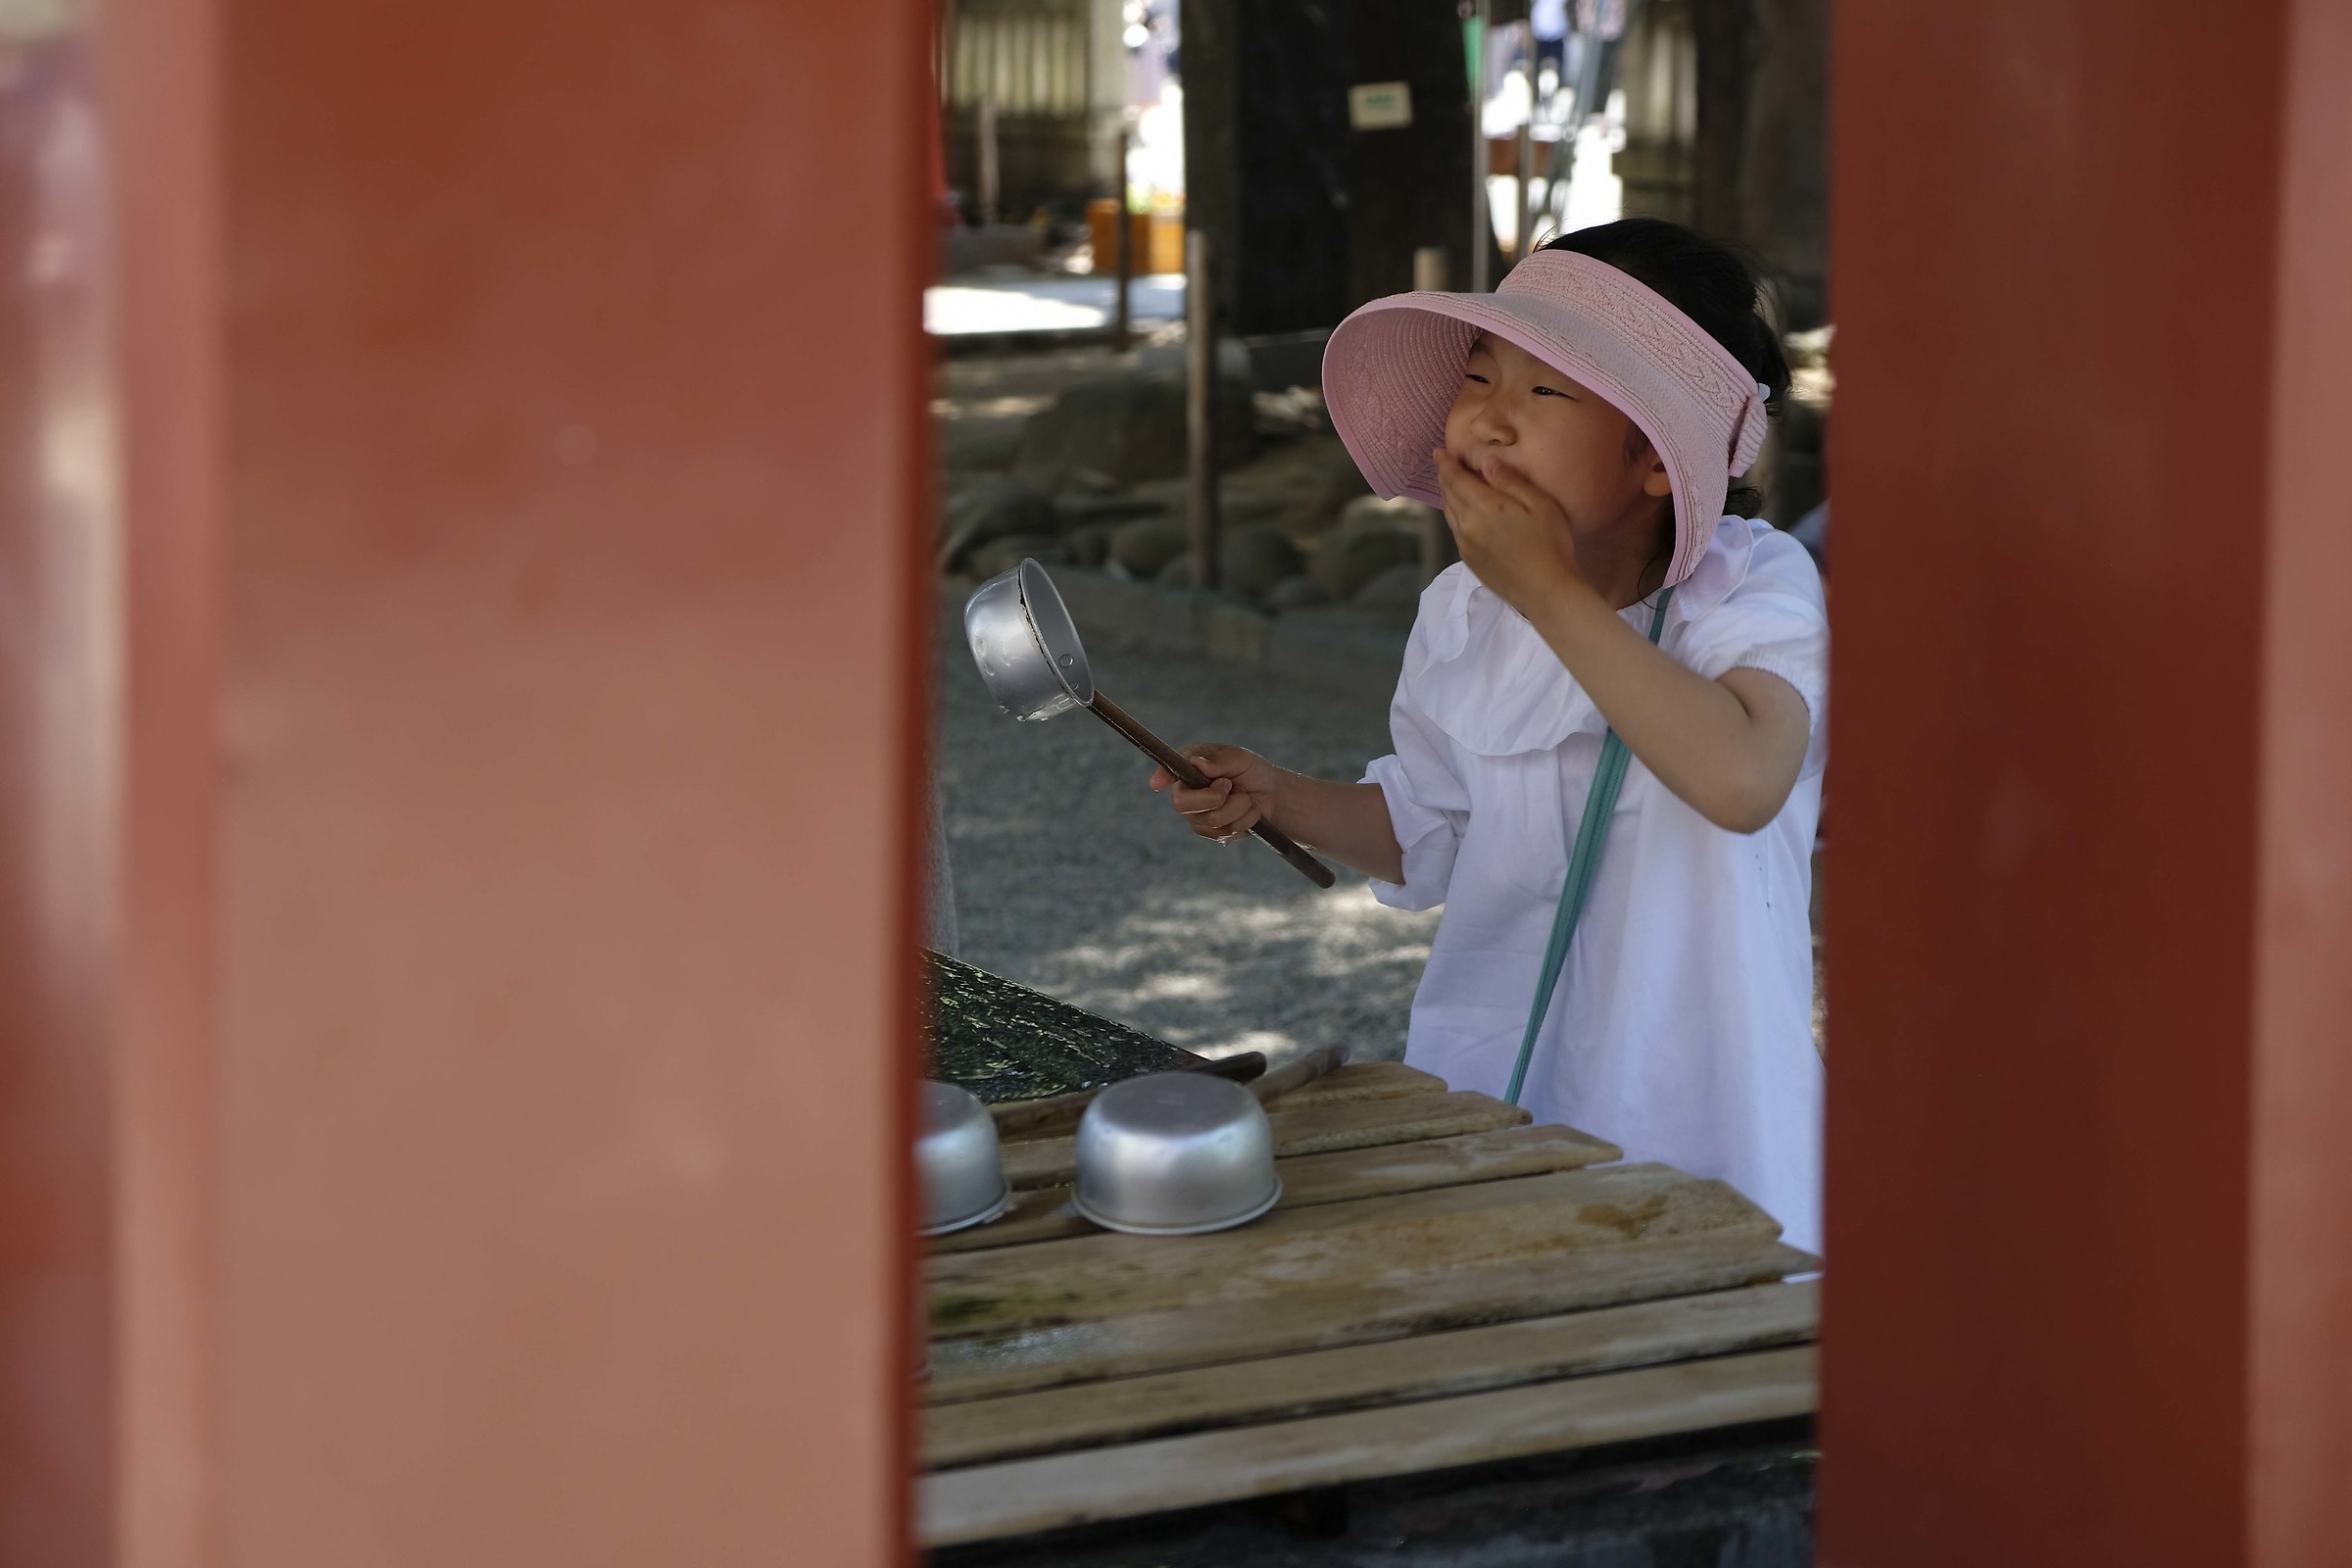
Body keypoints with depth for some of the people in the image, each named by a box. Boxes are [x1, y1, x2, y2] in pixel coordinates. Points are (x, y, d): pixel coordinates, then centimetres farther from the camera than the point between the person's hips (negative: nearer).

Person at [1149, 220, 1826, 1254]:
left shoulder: (1755, 587, -13)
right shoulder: (1461, 615, 2)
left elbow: (1741, 779, -35)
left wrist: (1550, 589, -28)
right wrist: (1278, 799, 0)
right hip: (1482, 1096, 4)